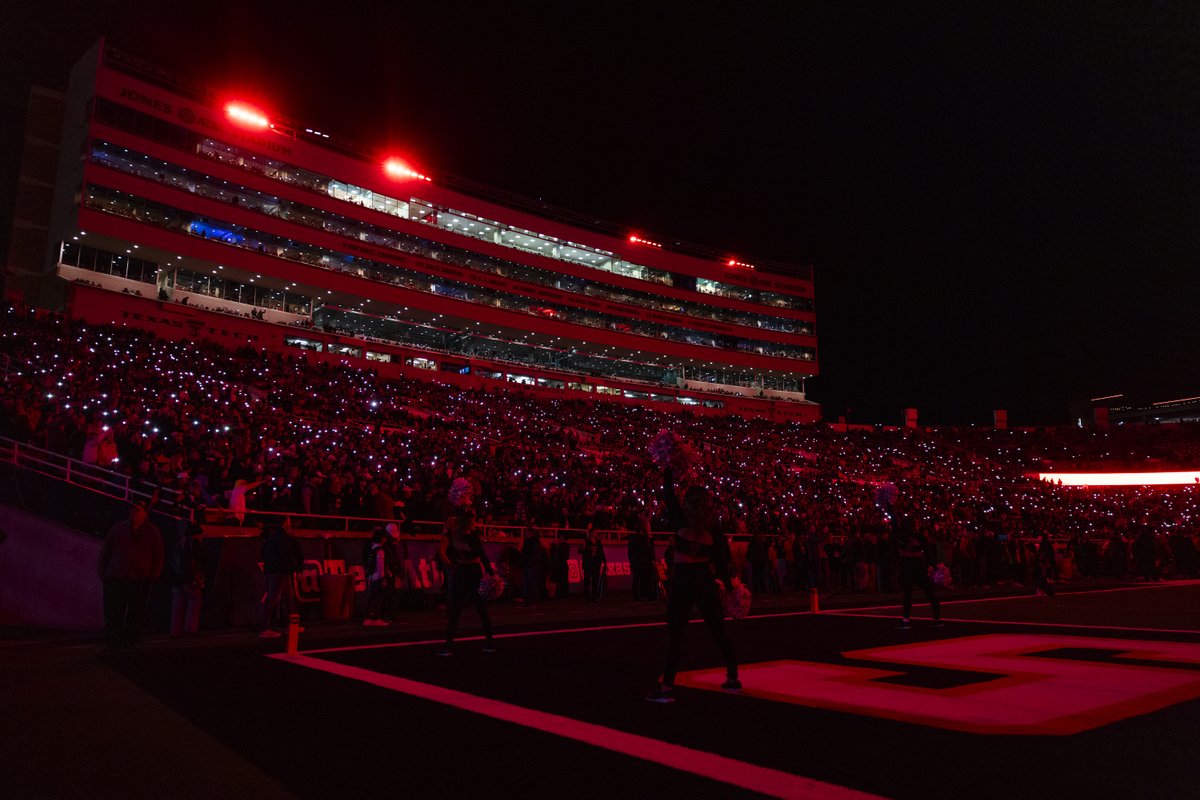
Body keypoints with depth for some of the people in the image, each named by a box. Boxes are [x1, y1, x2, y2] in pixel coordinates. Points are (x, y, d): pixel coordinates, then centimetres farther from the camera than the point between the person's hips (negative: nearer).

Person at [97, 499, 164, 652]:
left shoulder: (152, 533, 4)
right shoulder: (118, 529, 4)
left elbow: (158, 556, 11)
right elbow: (105, 551, 11)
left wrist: (153, 576, 5)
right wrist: (102, 572, 7)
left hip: (140, 582, 0)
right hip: (115, 580, 0)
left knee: (136, 614, 5)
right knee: (113, 614, 0)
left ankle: (130, 642, 15)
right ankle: (112, 643, 8)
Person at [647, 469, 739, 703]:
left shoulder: (682, 520, -9)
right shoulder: (712, 527, 0)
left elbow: (669, 497, -1)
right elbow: (722, 557, 3)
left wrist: (668, 474, 9)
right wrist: (728, 584, 11)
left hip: (682, 580, -4)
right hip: (706, 579, 4)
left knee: (675, 633, -2)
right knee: (718, 631, 15)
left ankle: (667, 687, -5)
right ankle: (733, 678, 25)